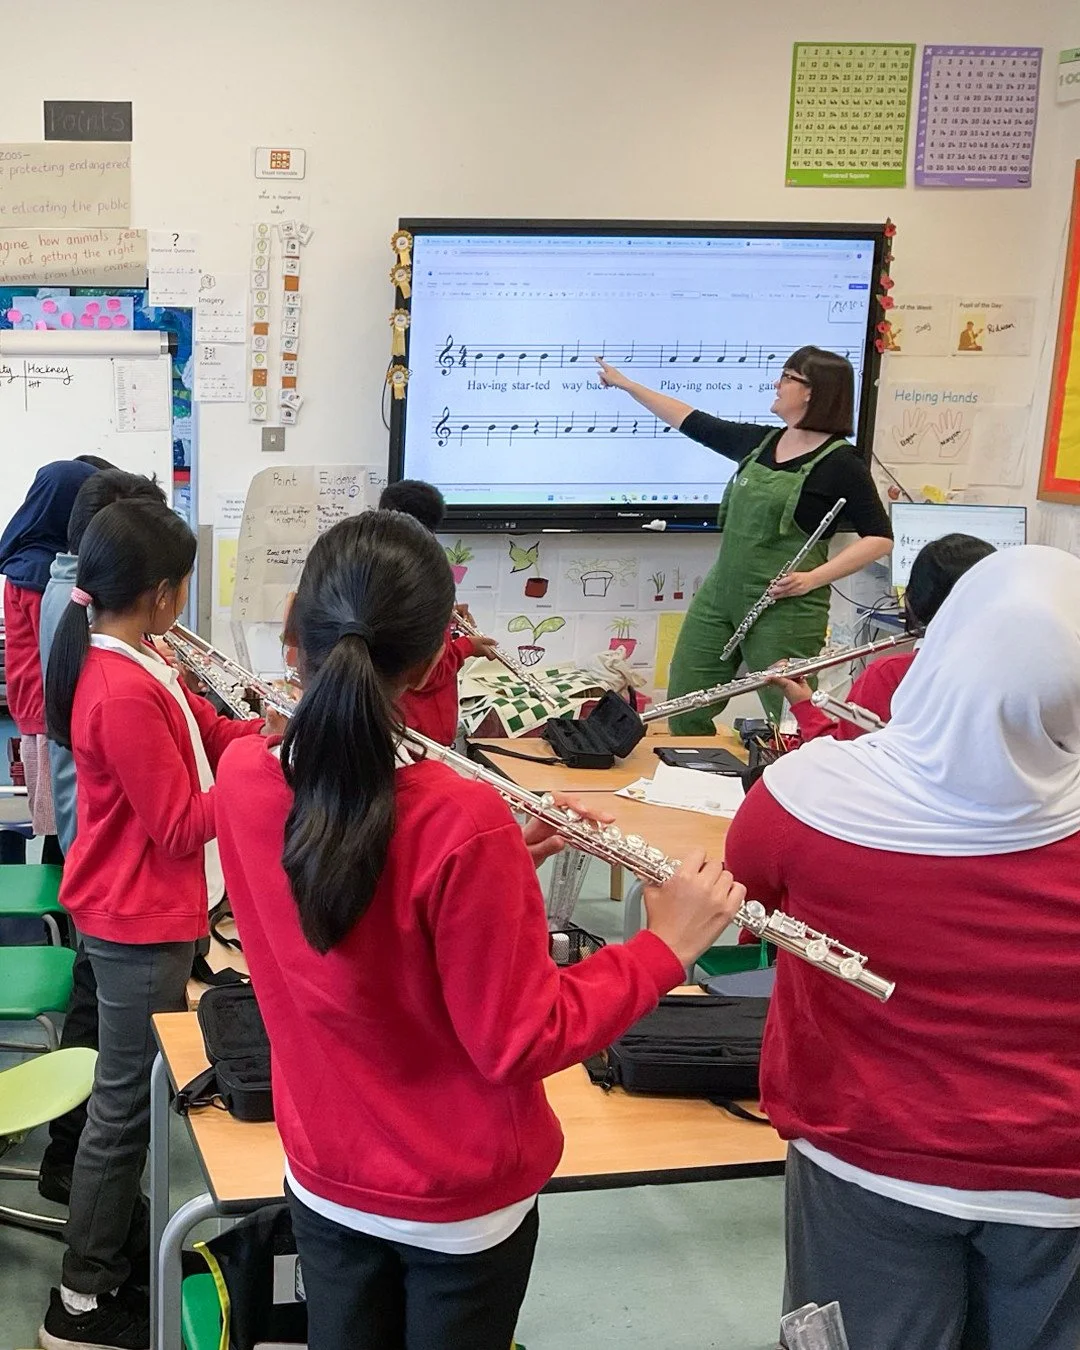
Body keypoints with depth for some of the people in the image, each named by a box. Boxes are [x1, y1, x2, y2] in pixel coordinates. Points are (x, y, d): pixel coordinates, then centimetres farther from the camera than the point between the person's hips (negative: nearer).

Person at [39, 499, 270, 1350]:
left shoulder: (128, 664, 5)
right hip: (138, 921, -10)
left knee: (141, 1087, 21)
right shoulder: (124, 692, -26)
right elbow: (181, 826, -23)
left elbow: (204, 733, 13)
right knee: (126, 1102, 2)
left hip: (145, 911, 10)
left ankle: (127, 1241, 36)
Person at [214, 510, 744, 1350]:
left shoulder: (243, 779, -13)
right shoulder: (460, 824, -31)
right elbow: (518, 1042, -23)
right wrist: (665, 948, -14)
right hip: (461, 1201, -4)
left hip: (325, 1182, 4)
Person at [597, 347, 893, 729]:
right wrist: (625, 384, 24)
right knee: (684, 711, 9)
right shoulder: (759, 442, 10)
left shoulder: (840, 462, -9)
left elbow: (880, 538, -10)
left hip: (784, 608, -7)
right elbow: (691, 422, 20)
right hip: (719, 595, 7)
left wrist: (812, 578, -19)